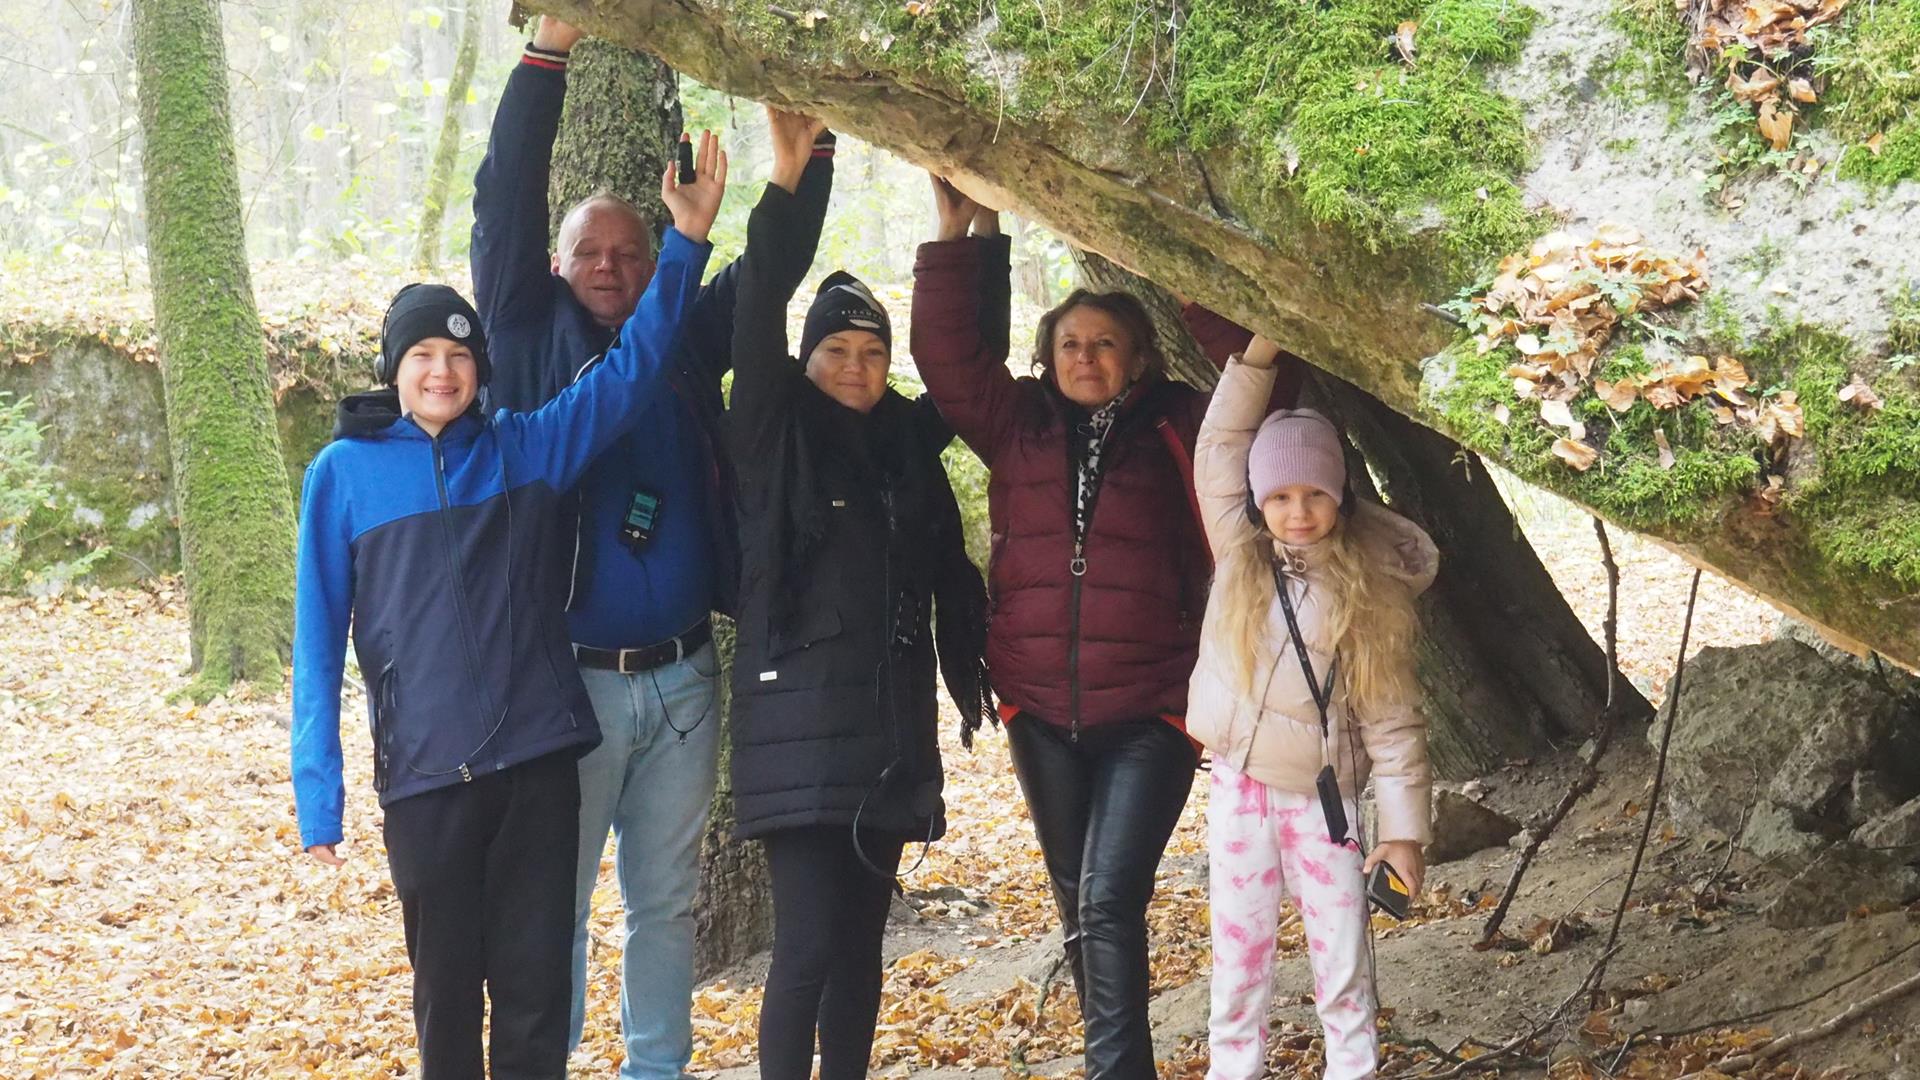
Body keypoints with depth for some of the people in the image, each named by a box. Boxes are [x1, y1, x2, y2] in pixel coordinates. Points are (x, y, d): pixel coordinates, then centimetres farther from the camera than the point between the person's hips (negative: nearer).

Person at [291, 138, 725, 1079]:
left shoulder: (527, 448, 4)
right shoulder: (344, 474, 0)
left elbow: (632, 368, -1)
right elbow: (319, 640, 0)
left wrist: (686, 242, -12)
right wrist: (318, 791, -4)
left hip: (539, 760, 1)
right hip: (423, 776, -1)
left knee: (536, 984, 6)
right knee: (447, 987, 10)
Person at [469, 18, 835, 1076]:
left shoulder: (689, 344, 10)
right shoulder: (534, 337, 2)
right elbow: (504, 204, -8)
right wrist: (549, 46, -16)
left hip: (683, 678, 4)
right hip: (568, 675, -4)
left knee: (666, 898, 13)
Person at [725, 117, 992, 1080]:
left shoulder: (908, 439, 12)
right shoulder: (776, 431, -3)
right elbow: (756, 316, -14)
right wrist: (787, 186, -23)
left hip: (891, 715, 5)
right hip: (799, 712, -5)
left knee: (861, 938, 9)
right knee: (807, 942, -11)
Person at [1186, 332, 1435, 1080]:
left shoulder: (1370, 584, -9)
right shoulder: (1239, 554, -2)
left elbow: (1392, 716, -7)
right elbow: (1220, 448, -6)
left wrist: (1404, 824, -10)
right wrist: (1260, 354, -14)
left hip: (1323, 793, -2)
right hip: (1240, 784, 2)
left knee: (1343, 961, 2)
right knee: (1239, 956, 6)